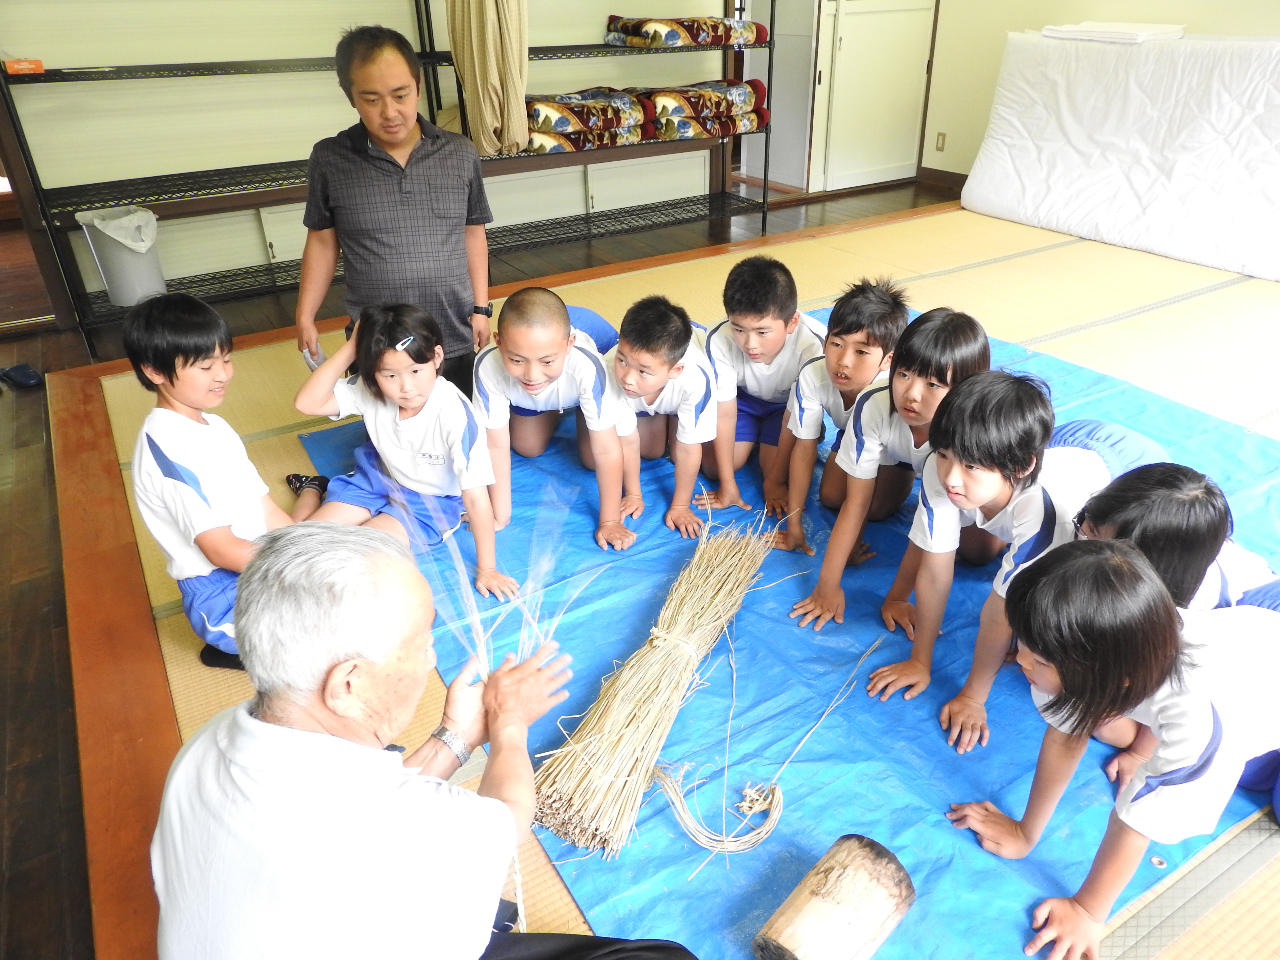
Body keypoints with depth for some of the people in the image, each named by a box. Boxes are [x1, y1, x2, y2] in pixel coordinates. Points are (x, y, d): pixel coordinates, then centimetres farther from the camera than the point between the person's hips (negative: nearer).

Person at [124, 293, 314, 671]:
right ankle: (235, 648, -3)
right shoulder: (170, 446, -19)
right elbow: (222, 550, -21)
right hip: (223, 598, -9)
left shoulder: (214, 426, 11)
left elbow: (266, 510, 10)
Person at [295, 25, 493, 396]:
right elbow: (322, 241, 4)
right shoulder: (329, 159, -5)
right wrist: (305, 316, 3)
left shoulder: (460, 154, -3)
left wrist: (481, 307, 4)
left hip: (455, 337, 1)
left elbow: (473, 233, 6)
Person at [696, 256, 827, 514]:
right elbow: (724, 414, -24)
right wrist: (727, 486, -19)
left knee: (777, 469, -15)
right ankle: (756, 438, 20)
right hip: (743, 397, 2)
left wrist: (775, 482, -19)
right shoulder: (720, 341, -35)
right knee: (714, 467, -8)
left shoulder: (812, 346, -40)